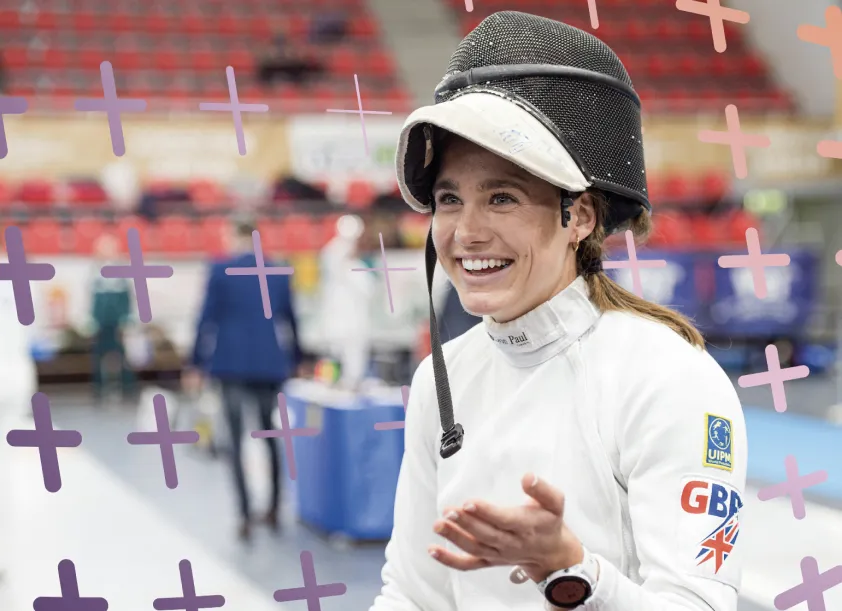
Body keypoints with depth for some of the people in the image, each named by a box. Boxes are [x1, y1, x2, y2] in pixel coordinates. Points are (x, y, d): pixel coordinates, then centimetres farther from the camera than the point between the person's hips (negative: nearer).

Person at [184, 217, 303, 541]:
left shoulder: (220, 271, -3)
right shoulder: (279, 273, 7)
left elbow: (207, 319, -4)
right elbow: (290, 320, 13)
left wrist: (196, 364, 0)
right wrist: (294, 360, 24)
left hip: (232, 363, -3)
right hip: (270, 363, 3)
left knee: (237, 441, 1)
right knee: (271, 435, 17)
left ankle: (245, 516, -8)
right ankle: (274, 509, 21)